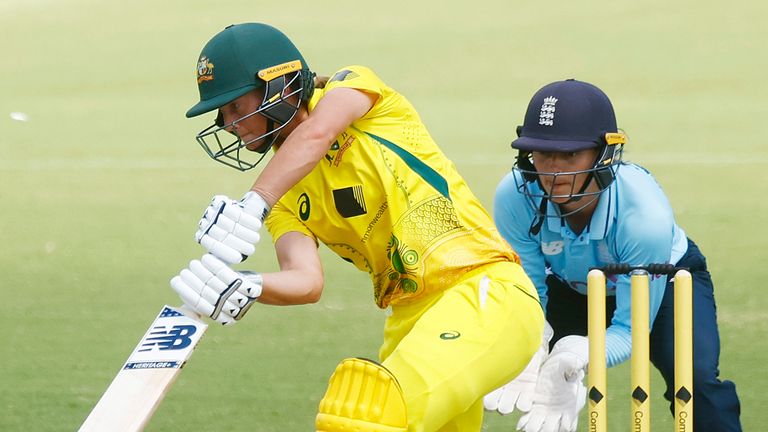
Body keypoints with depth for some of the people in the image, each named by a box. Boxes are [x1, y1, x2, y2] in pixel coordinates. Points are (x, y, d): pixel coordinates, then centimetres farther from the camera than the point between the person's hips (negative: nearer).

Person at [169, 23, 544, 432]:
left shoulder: (351, 87, 1)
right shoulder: (288, 197, 13)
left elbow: (315, 134, -23)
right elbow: (306, 282, -6)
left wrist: (251, 206, -35)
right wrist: (244, 288, -27)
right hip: (410, 318, 8)